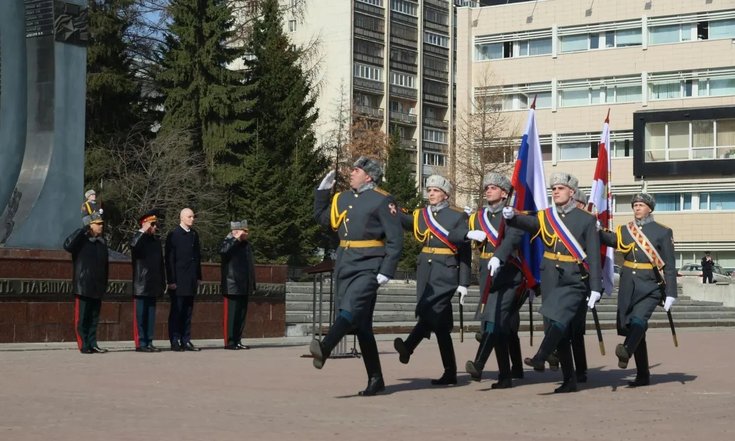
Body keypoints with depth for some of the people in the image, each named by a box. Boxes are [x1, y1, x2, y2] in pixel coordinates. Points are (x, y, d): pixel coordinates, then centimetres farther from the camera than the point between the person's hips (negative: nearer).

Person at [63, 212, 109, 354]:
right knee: (82, 318, -2)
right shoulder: (81, 239, -4)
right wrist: (83, 230, -24)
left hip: (97, 288, 6)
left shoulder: (102, 242, 14)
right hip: (83, 287, -6)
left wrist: (105, 284, 16)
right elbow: (67, 245, -25)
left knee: (94, 318, 9)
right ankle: (84, 346, 1)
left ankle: (92, 344, 14)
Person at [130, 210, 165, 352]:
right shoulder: (139, 238, -2)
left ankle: (149, 343, 11)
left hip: (153, 286, 6)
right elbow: (133, 245, -29)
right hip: (141, 286, -6)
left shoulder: (157, 240, 16)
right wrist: (143, 231, -19)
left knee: (151, 315, 8)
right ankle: (140, 343, -2)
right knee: (140, 315, -4)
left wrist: (163, 283, 17)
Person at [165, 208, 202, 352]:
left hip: (191, 280, 6)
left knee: (188, 312, 8)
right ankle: (175, 341, 2)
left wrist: (198, 277, 13)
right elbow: (169, 259, -8)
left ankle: (186, 341, 11)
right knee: (176, 311, -2)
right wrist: (171, 280, -12)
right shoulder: (173, 235, -6)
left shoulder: (194, 234, 13)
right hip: (179, 280, -6)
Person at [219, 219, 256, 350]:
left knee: (242, 315, 8)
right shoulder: (229, 243, -5)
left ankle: (237, 341, 14)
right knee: (231, 315, -4)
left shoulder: (247, 245, 17)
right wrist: (237, 239, -23)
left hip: (244, 289, 7)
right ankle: (229, 342, 0)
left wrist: (253, 285, 21)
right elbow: (223, 251, -30)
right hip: (232, 288, -7)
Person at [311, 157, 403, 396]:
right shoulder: (343, 199, 15)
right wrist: (322, 190, 18)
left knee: (351, 309, -27)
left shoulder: (382, 201, -6)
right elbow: (322, 217, 28)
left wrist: (387, 271, -16)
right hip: (344, 266, 7)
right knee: (361, 324, 6)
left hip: (368, 267, -7)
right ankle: (375, 380, 11)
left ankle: (324, 348, -49)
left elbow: (395, 239, -9)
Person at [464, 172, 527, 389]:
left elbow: (512, 238, -23)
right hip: (487, 276, 6)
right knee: (505, 325, 12)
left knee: (494, 320, -18)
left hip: (507, 275, -6)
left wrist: (498, 257, -38)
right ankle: (506, 374, 19)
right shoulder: (478, 217, 14)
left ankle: (478, 366, -31)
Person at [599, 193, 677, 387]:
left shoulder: (662, 232, 2)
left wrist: (670, 294, -7)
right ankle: (643, 376, 12)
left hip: (650, 285, -4)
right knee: (633, 328, 5)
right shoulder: (625, 230, 13)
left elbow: (669, 266, -1)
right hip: (628, 285, 4)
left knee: (639, 319, -27)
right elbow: (608, 239, -5)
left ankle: (626, 351, -49)